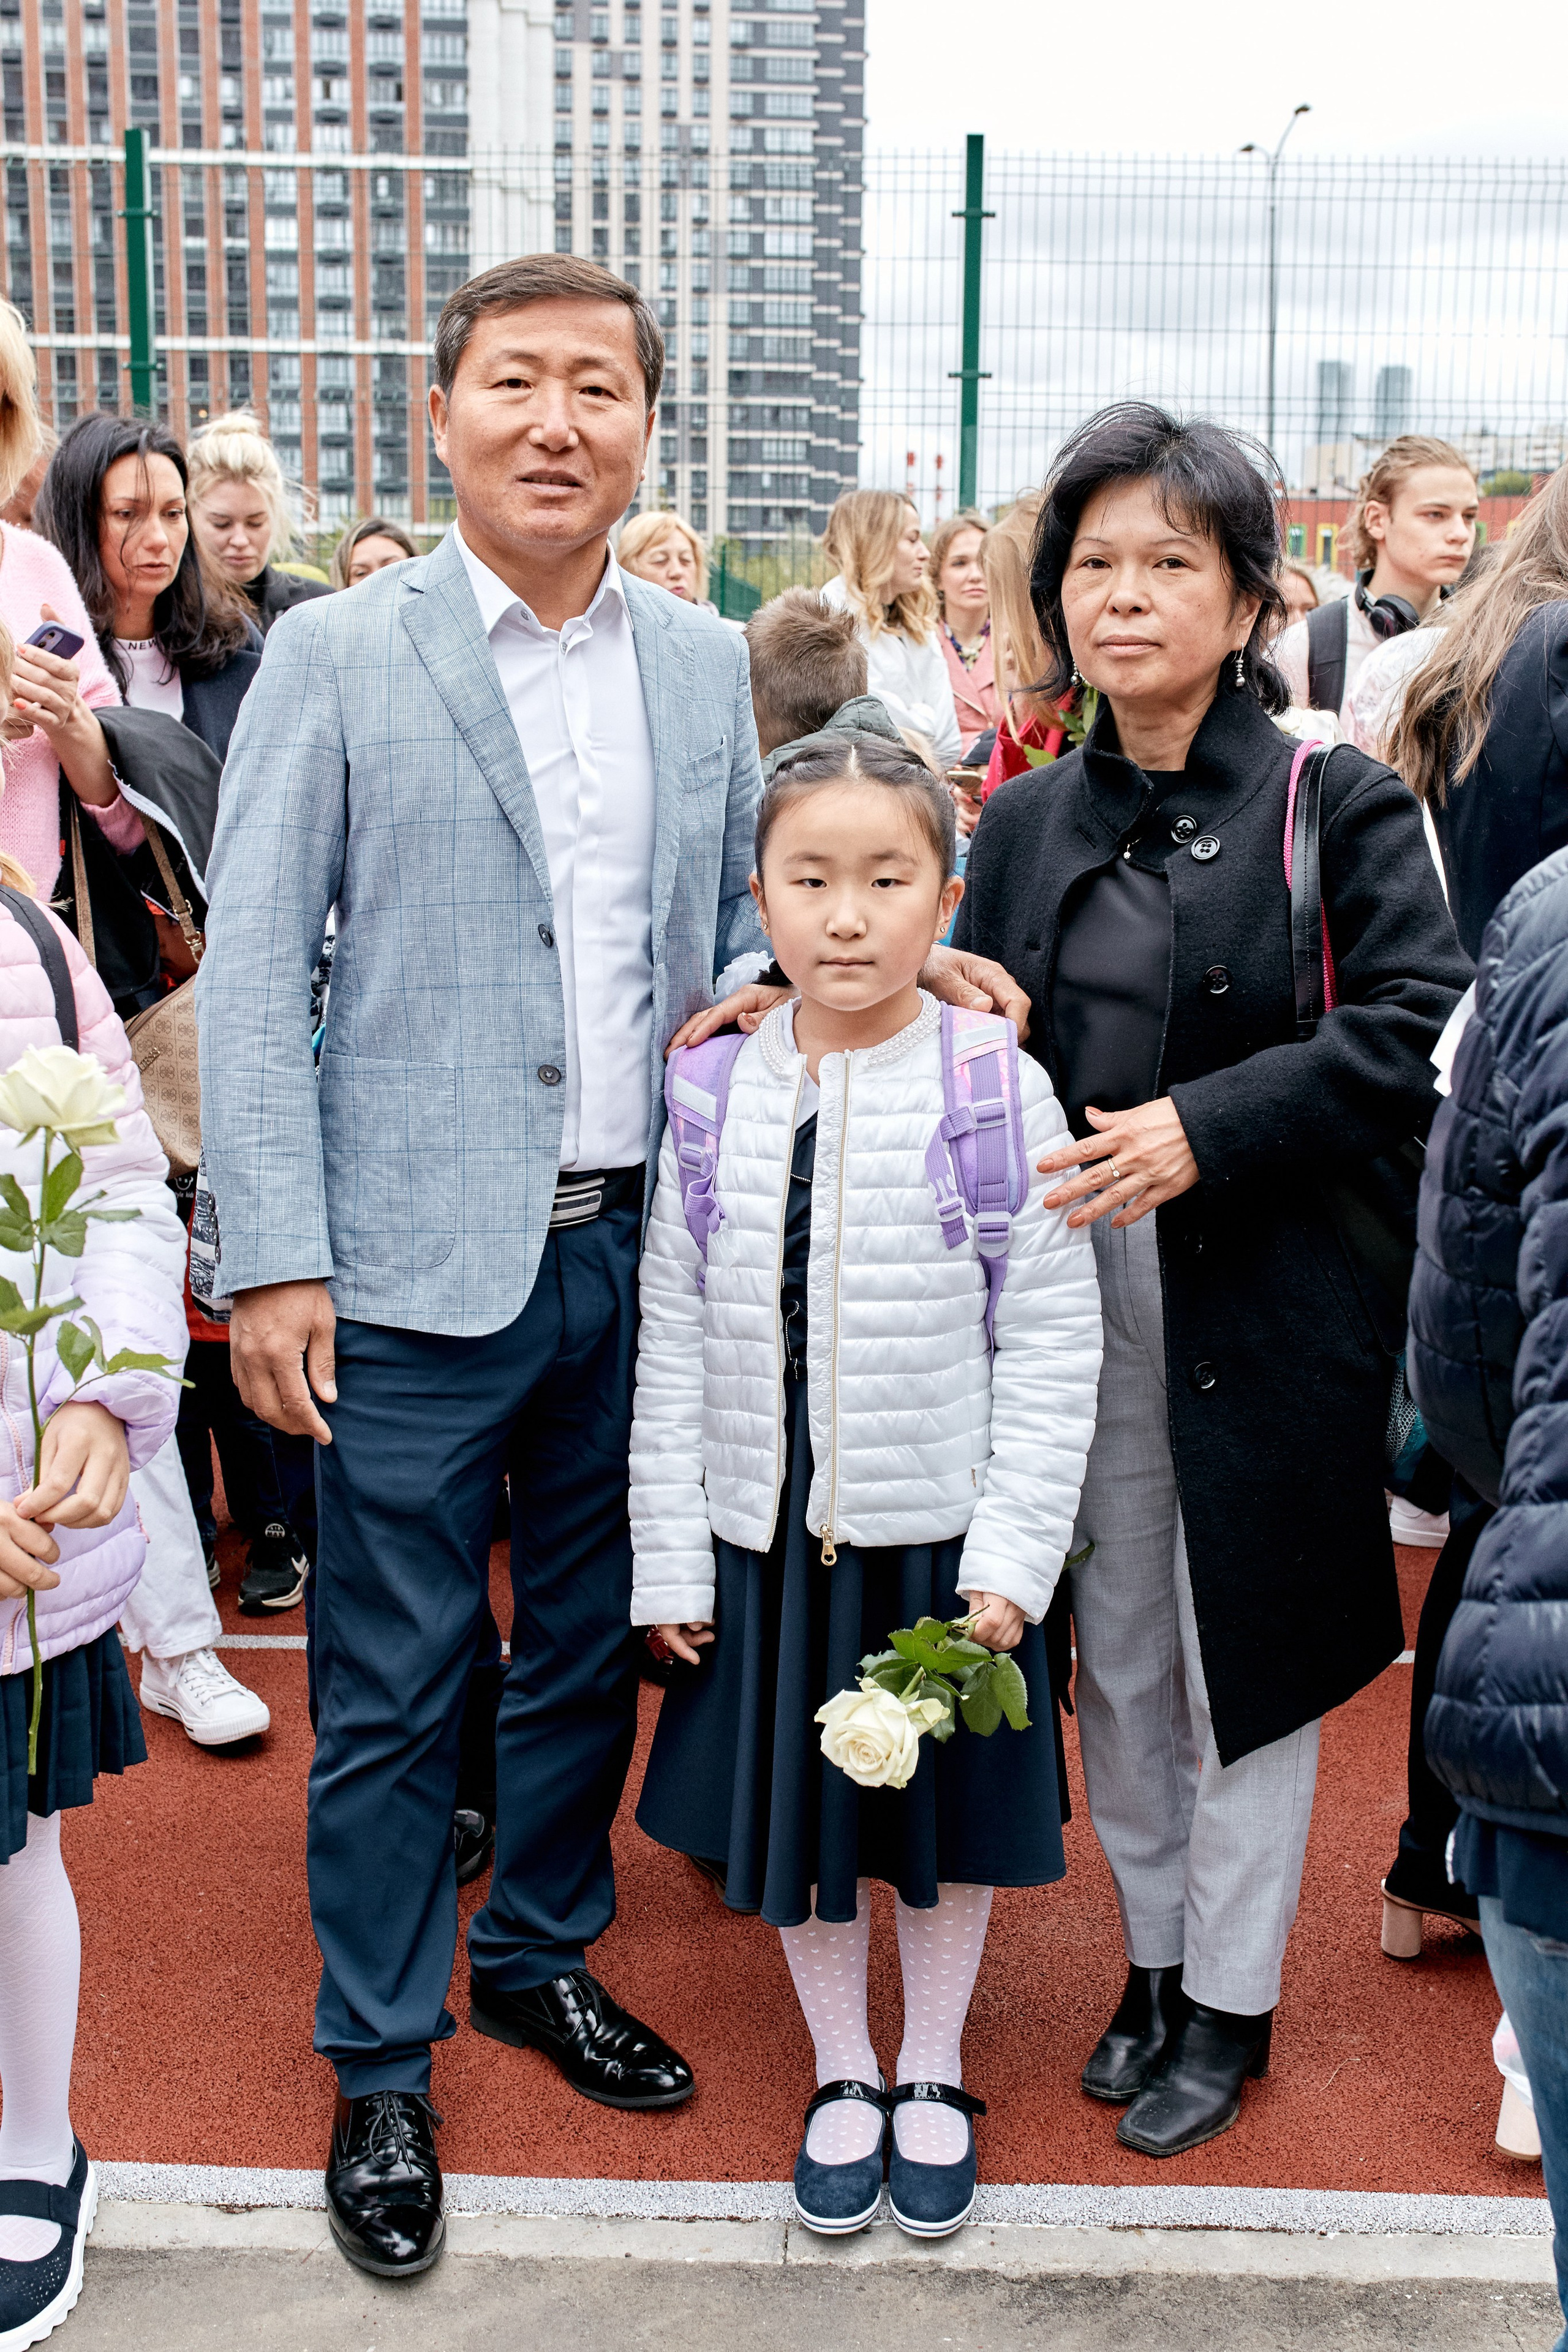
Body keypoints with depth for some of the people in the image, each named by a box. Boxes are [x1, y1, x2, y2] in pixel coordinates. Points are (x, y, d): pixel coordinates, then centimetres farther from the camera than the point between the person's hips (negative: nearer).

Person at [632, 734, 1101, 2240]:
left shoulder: (1000, 1094, -10)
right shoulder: (716, 1096, -3)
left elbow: (1052, 1346, -8)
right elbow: (673, 1338, 1)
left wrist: (1011, 1558, -13)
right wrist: (670, 1555, -1)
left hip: (941, 1540, -2)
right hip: (766, 1538, 2)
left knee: (941, 1811, 15)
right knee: (794, 1809, 16)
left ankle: (931, 2077, 39)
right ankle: (842, 2078, 39)